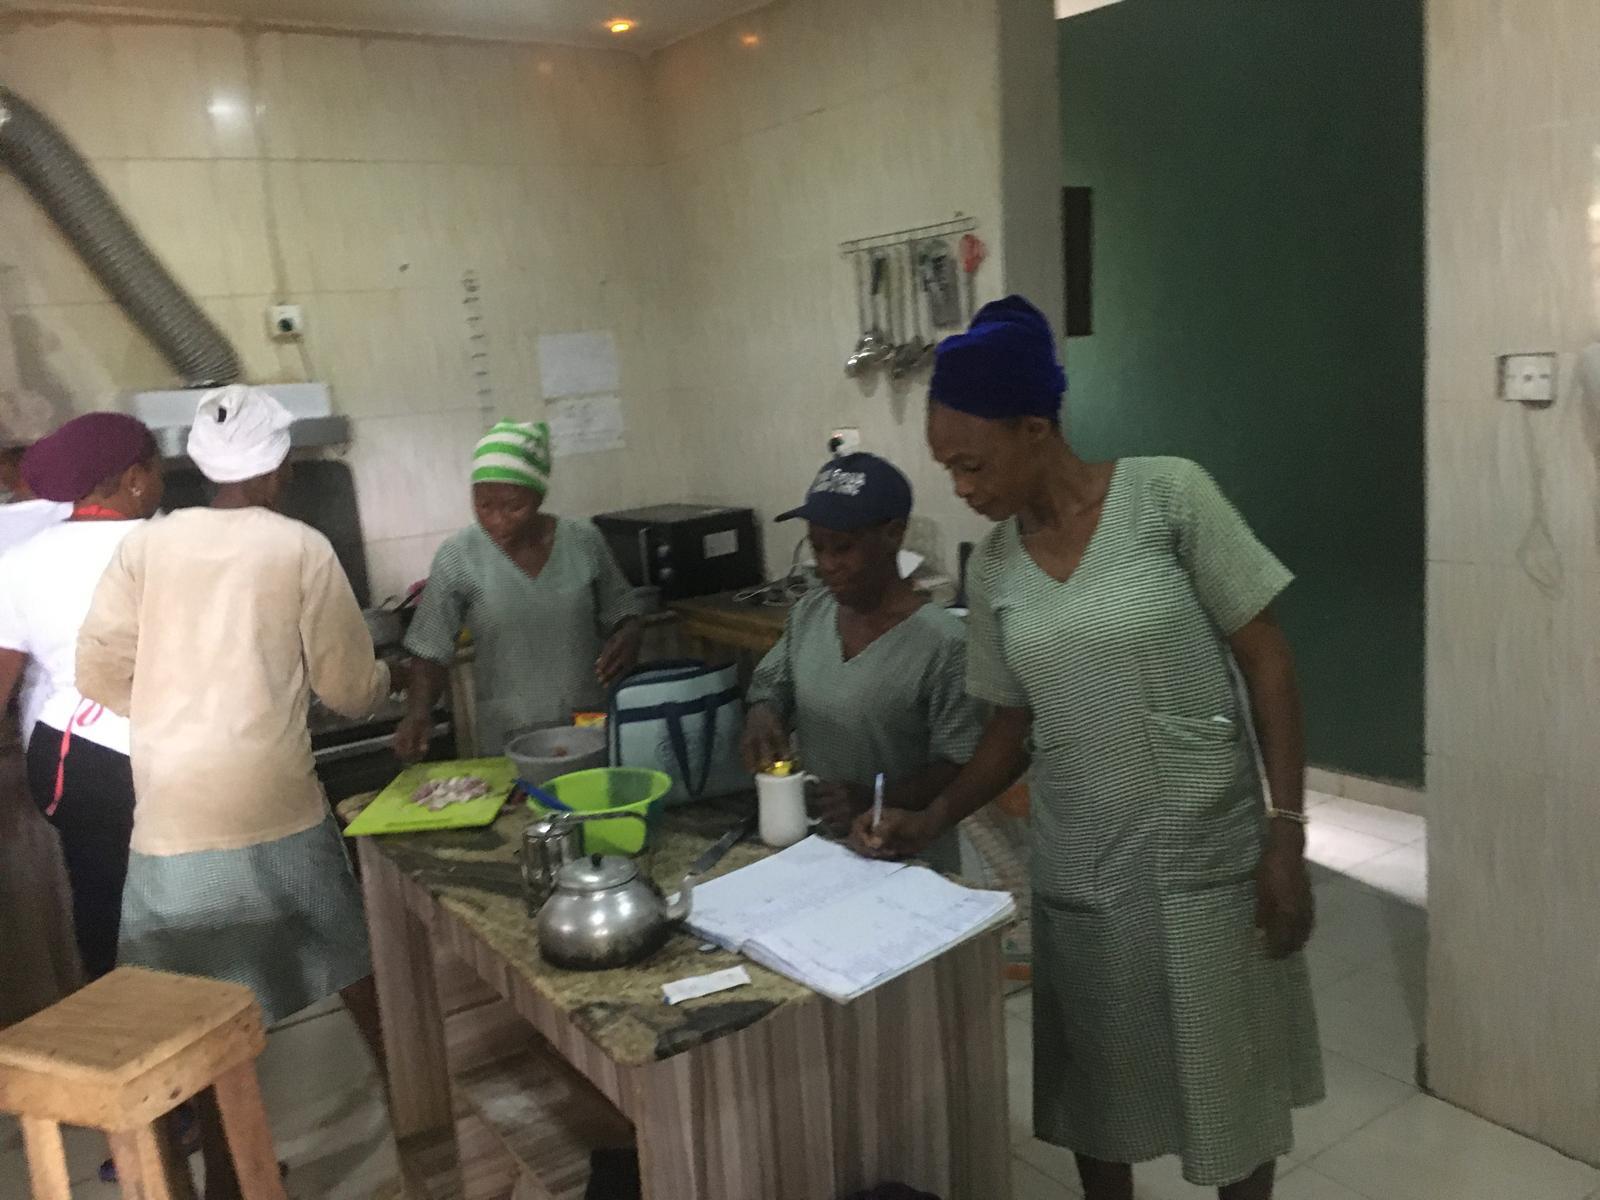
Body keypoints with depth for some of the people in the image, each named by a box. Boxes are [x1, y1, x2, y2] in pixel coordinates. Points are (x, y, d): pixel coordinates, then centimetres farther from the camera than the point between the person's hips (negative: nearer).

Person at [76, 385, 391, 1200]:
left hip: (173, 817, 2)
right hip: (276, 808, -1)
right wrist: (382, 678, 22)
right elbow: (350, 689, 0)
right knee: (352, 965, 19)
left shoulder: (146, 545, 2)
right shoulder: (301, 550, -4)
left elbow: (98, 673, 2)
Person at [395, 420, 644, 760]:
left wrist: (627, 637, -12)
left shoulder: (583, 541, -2)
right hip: (509, 739, -2)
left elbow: (621, 611, 9)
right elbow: (432, 652, -3)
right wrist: (418, 712, -18)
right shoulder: (457, 558, -7)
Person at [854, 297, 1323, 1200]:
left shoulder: (1169, 496, -13)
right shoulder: (993, 567, 0)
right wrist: (930, 822, -4)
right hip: (1078, 869, 4)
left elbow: (1267, 663, -10)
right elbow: (1016, 725, 8)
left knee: (1231, 1081, 13)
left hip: (1207, 855, -3)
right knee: (1096, 1089, 17)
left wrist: (1287, 835, -14)